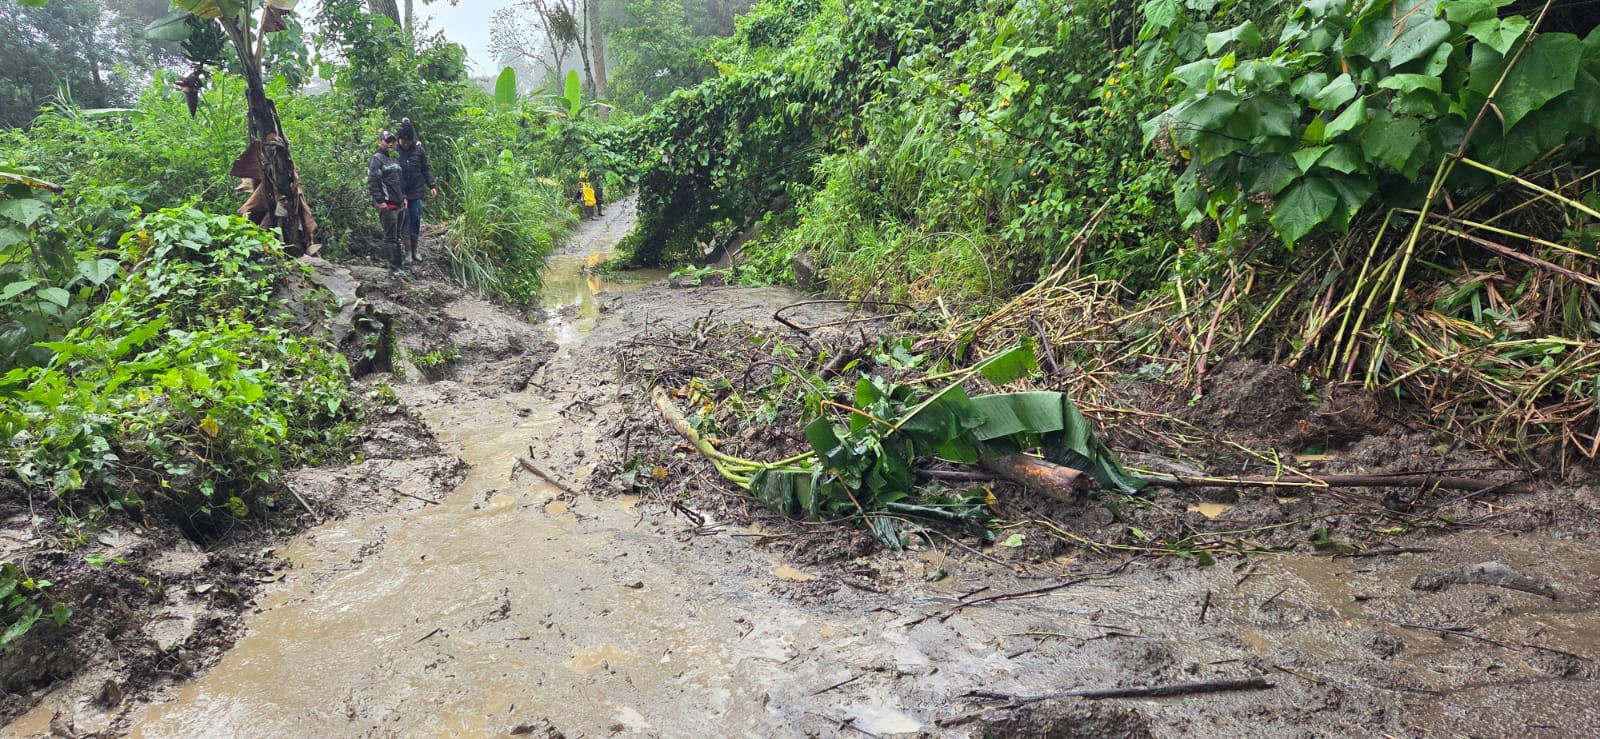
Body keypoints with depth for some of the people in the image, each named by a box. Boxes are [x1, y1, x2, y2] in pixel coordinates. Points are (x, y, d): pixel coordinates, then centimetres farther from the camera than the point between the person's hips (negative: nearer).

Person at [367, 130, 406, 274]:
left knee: (397, 235, 15)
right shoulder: (377, 159, -7)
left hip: (398, 204, 8)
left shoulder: (395, 159, 20)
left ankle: (399, 259, 22)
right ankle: (395, 266, -3)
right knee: (391, 237, -5)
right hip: (387, 205, -8)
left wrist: (404, 197, 20)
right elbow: (372, 182, -15)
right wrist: (380, 201, -19)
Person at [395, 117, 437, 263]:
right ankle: (408, 251, 8)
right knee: (404, 221, 1)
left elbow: (426, 169, 7)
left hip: (417, 192, 2)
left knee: (416, 221, 6)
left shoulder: (419, 150, -1)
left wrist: (432, 185, -3)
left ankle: (414, 251, 18)